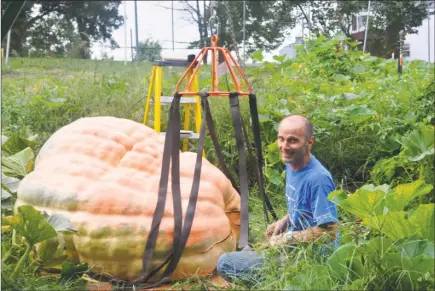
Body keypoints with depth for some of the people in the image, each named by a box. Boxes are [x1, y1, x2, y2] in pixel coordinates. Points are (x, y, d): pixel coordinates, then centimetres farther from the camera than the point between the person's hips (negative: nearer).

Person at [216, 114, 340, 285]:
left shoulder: (318, 179, -27)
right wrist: (284, 221, 2)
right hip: (293, 246, 10)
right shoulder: (291, 165, 1)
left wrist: (285, 238, -18)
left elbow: (329, 232, -25)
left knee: (226, 263, -13)